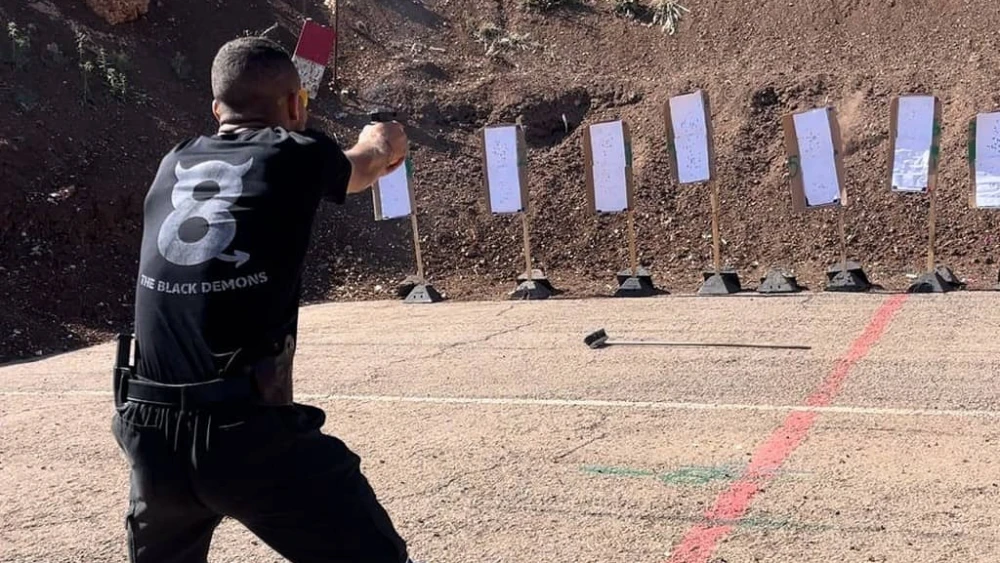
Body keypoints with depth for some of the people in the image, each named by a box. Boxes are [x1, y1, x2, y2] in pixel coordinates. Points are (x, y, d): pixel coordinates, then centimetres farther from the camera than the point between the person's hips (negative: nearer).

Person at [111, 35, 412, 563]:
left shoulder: (174, 165, 12)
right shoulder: (297, 154, 0)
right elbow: (360, 169, 23)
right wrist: (380, 143, 47)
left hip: (150, 436, 6)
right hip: (251, 436, -5)